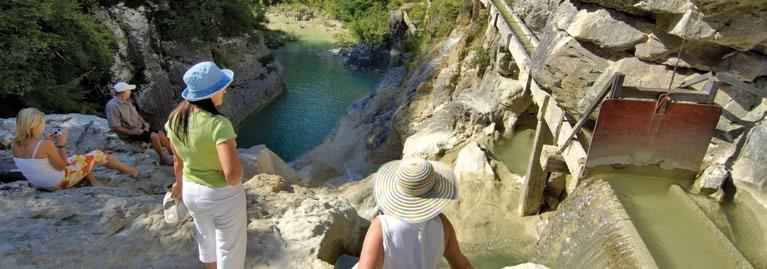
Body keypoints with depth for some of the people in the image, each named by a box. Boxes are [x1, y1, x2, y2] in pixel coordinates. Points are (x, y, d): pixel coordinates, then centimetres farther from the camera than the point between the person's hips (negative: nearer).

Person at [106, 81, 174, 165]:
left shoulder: (127, 101, 7)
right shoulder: (113, 106, -21)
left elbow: (136, 115, 19)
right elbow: (115, 127, -24)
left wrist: (144, 123, 3)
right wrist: (131, 132, -24)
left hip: (139, 127, 9)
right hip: (128, 133, -9)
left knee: (160, 133, 0)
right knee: (154, 136, -23)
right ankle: (163, 158, -9)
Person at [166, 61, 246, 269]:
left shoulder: (175, 119, -9)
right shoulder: (218, 124, -31)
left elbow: (178, 159, 6)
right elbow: (233, 173, -38)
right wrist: (231, 181, -15)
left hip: (192, 191, 7)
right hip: (222, 195, -7)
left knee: (207, 240, 30)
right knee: (229, 248, 16)